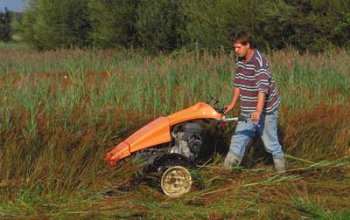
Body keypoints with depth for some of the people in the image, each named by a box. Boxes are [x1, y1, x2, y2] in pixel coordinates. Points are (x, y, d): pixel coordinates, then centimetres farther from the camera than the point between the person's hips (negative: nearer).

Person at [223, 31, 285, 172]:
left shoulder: (259, 62, -23)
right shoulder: (239, 60, 4)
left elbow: (263, 88, -33)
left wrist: (258, 111, -43)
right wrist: (233, 104, 17)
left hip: (265, 110, -8)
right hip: (247, 111, 8)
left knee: (270, 141, 3)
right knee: (239, 138, 6)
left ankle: (280, 168, 20)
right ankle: (228, 167, 7)